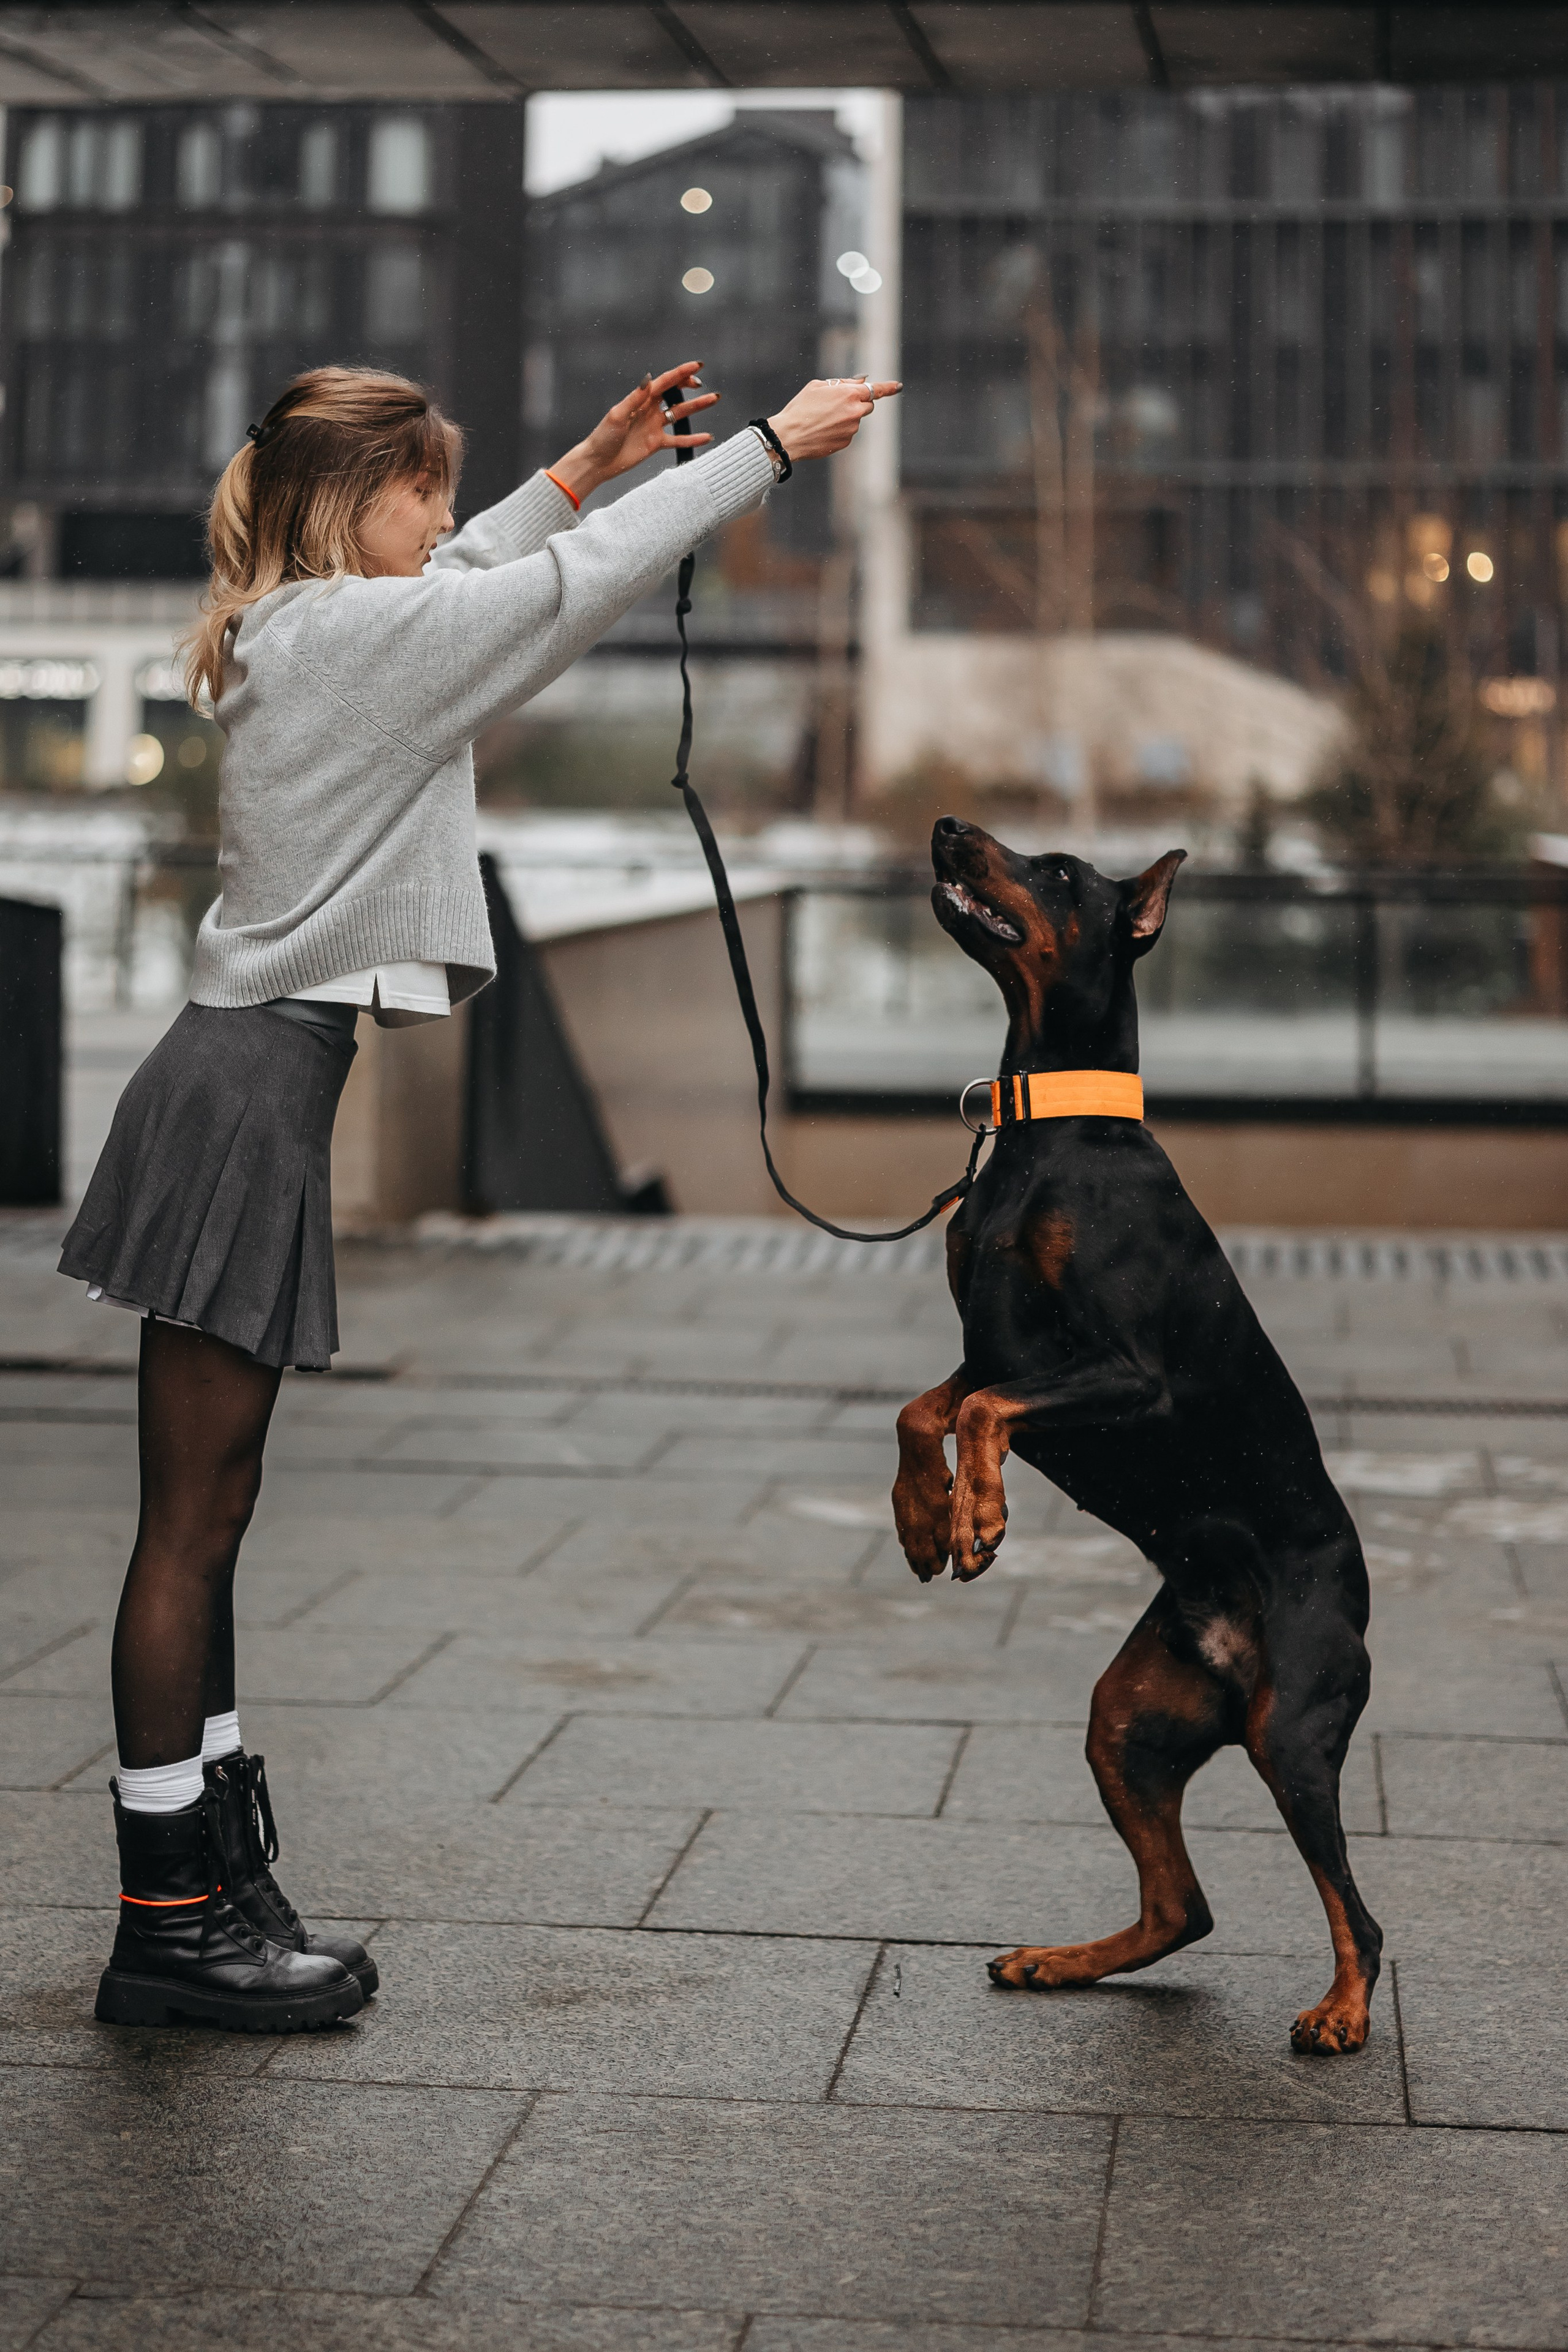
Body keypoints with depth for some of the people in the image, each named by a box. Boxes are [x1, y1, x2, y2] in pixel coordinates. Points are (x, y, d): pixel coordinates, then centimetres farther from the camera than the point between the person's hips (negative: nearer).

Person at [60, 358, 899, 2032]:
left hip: (248, 1081, 10)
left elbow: (475, 579, 34)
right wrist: (771, 448, 1)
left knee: (206, 1512, 11)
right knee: (191, 1519, -5)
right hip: (247, 1096, -10)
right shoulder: (348, 631, -11)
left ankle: (208, 1881, 18)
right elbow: (584, 581, -8)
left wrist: (587, 463, 35)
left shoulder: (303, 628, 15)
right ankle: (166, 1924, 1)